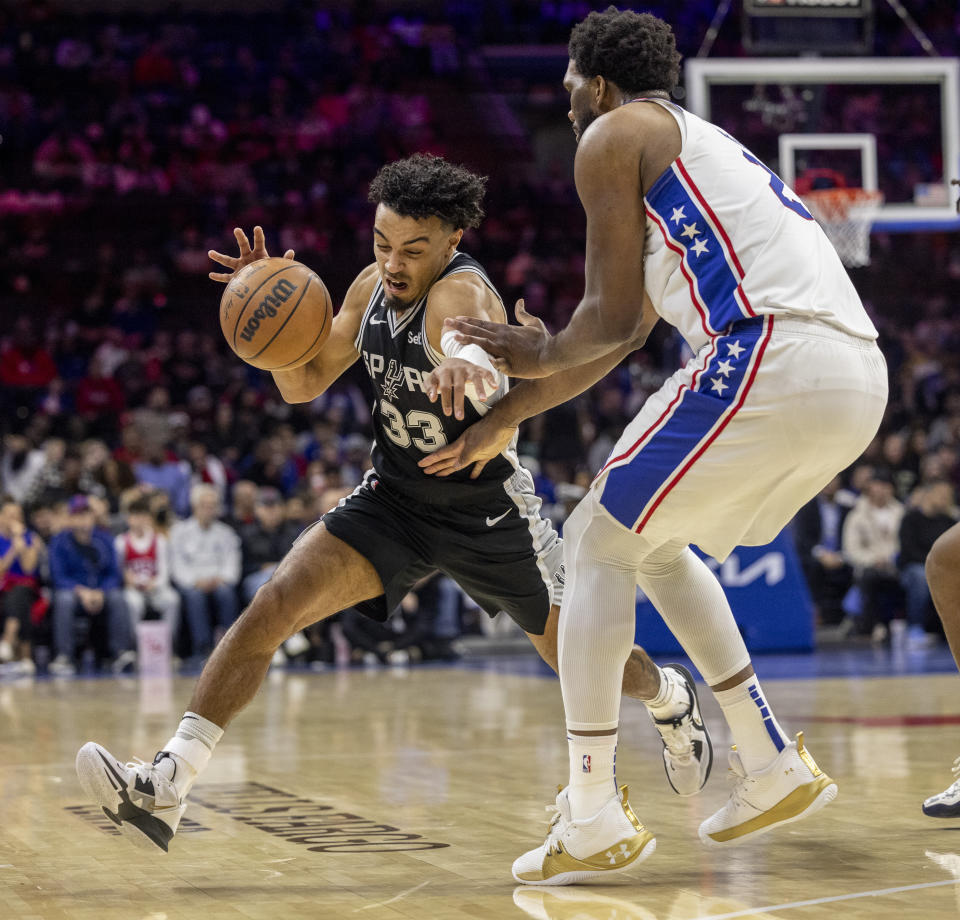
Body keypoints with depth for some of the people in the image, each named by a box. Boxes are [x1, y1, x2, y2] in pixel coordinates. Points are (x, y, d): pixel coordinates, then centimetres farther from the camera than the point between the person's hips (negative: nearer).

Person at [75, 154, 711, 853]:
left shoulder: (462, 292, -27)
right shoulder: (373, 288, -5)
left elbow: (476, 350, -52)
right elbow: (305, 383, 4)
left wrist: (468, 364, -78)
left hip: (489, 511, -5)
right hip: (395, 500, 5)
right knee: (274, 604, -17)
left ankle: (672, 697, 48)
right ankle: (166, 788, -22)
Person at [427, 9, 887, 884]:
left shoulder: (614, 135, 6)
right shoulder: (694, 147, 33)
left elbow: (612, 320, 1)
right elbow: (621, 338, 33)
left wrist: (539, 357, 21)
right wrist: (504, 415, 35)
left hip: (773, 354, -9)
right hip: (860, 378, 9)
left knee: (597, 541, 5)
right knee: (653, 542, 25)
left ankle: (594, 819, 3)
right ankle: (773, 765, 23)